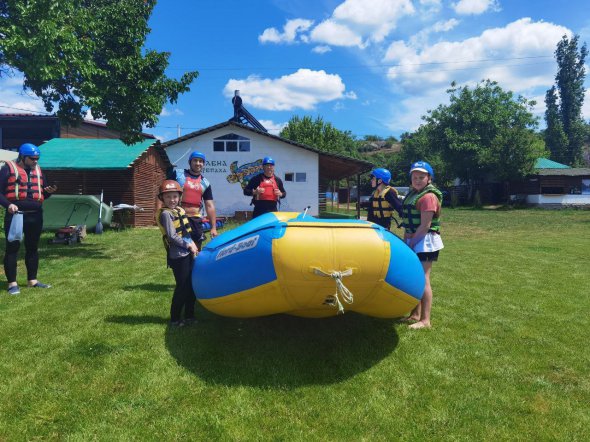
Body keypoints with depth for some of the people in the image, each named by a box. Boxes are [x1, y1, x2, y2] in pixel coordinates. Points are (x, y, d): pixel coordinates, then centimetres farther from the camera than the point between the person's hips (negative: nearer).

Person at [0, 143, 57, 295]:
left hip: (35, 216, 5)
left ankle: (32, 280, 22)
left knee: (32, 248, 12)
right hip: (15, 215, -5)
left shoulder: (38, 170, 14)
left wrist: (49, 191, -4)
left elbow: (43, 194, 18)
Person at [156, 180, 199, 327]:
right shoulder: (166, 214, -11)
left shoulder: (180, 210, 13)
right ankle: (175, 319, 12)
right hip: (178, 256, -8)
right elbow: (172, 236, -17)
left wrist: (192, 243, 2)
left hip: (187, 254, 8)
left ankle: (189, 316, 26)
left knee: (191, 286, 14)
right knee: (182, 287, -1)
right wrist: (188, 245, -12)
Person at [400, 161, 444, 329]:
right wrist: (406, 240, 9)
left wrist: (411, 243, -15)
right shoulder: (413, 193, 15)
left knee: (422, 279, -7)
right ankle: (415, 314, 28)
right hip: (413, 241, 9)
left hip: (424, 242, -9)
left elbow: (425, 226, -19)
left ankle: (425, 320, 0)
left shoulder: (428, 196, -14)